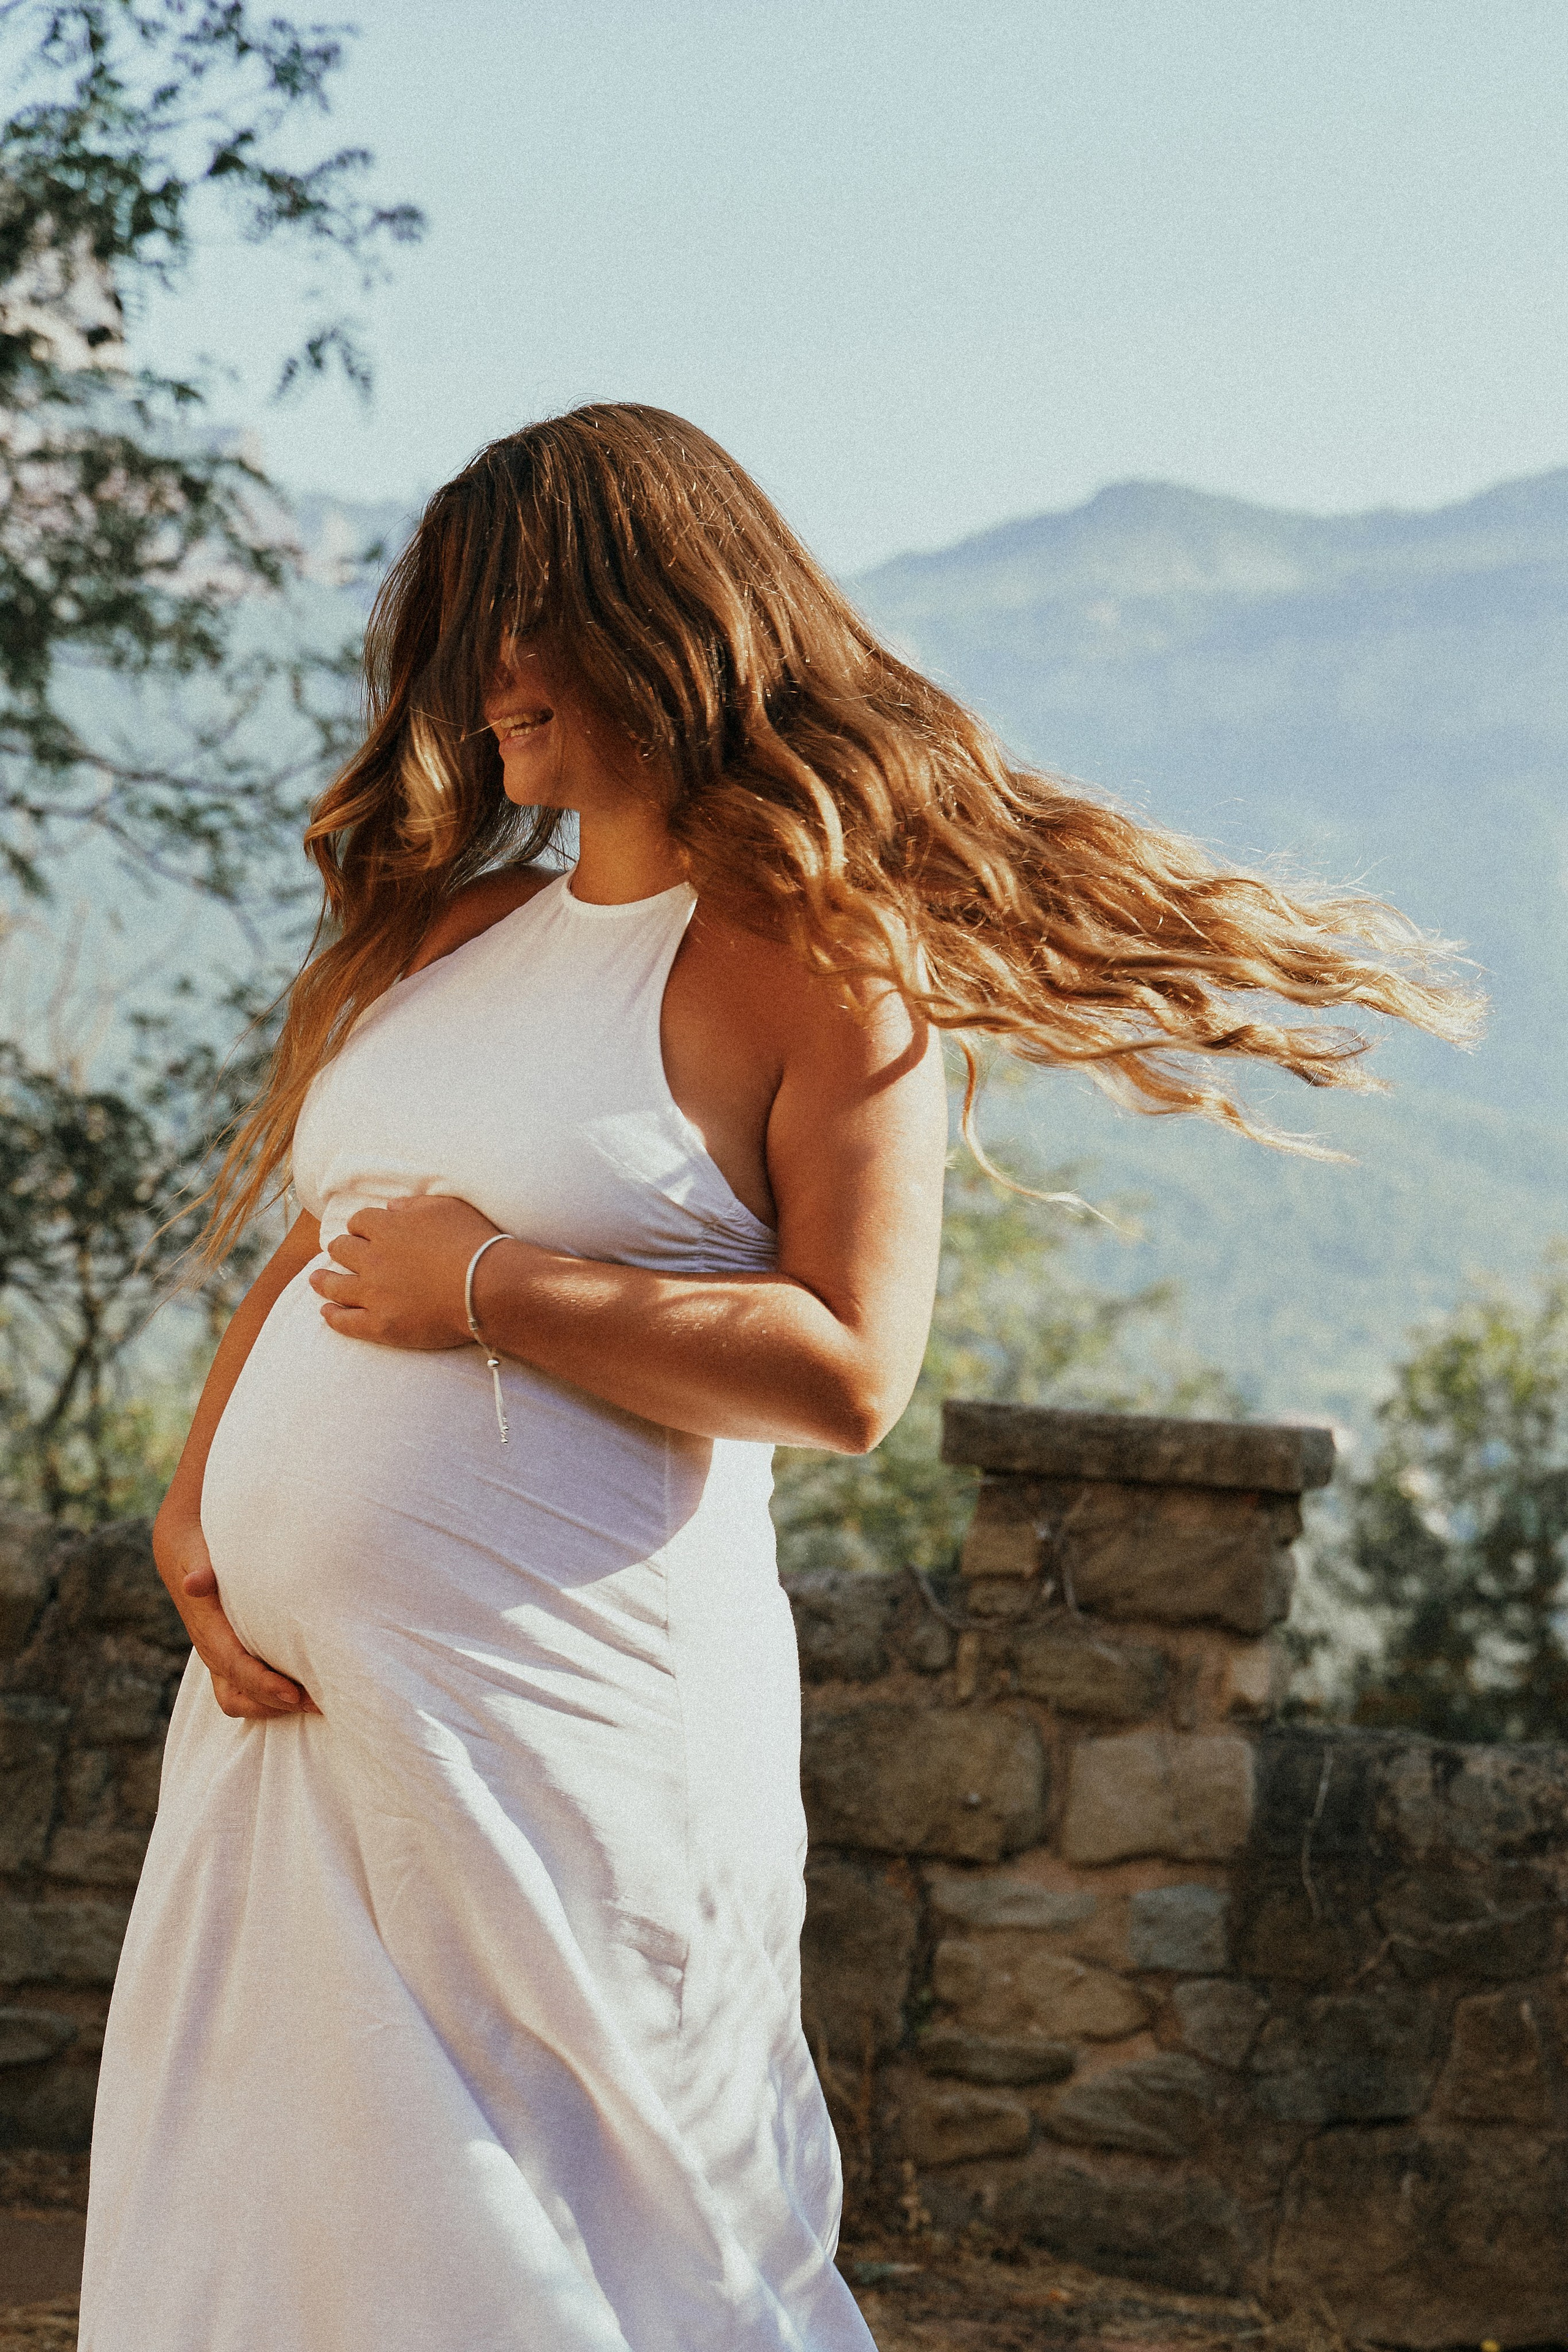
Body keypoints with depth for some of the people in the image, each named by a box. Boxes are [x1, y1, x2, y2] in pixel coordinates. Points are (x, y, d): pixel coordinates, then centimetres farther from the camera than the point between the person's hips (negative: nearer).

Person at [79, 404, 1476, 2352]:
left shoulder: (821, 961, -6)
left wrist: (491, 1286, -15)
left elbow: (848, 1373, -16)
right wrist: (190, 1516, 4)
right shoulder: (454, 928, 16)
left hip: (550, 1734, -7)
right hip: (290, 1697, 8)